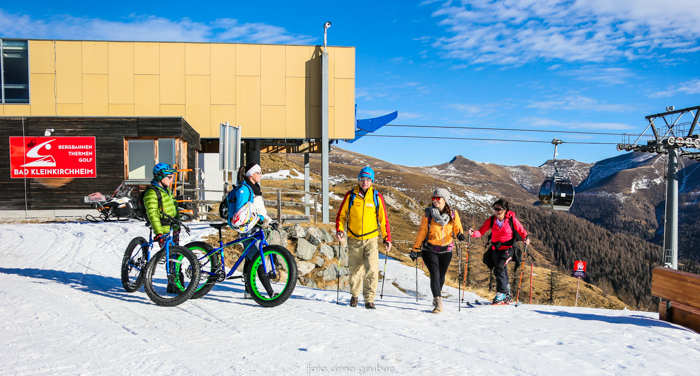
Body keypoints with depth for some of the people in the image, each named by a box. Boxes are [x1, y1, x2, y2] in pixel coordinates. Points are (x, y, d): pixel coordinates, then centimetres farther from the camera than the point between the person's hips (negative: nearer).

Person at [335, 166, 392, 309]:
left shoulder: (377, 197, 0)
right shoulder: (350, 195, 0)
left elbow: (384, 219, 5)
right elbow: (341, 215, 7)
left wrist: (387, 239, 2)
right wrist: (339, 230, -8)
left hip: (371, 239, -1)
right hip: (354, 240, 1)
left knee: (372, 270, -11)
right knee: (355, 270, 12)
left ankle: (369, 300, -2)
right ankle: (355, 295, 33)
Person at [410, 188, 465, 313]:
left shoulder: (453, 214, -1)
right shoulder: (428, 213, -5)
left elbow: (457, 227, 2)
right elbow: (422, 232, -1)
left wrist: (459, 234, -23)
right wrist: (415, 249, -2)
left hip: (446, 251, 2)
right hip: (430, 250, -2)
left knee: (441, 276, 13)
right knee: (435, 274, -16)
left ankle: (437, 296, 40)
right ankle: (438, 303, -14)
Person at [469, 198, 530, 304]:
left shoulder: (511, 219, -9)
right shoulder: (491, 220, -3)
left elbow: (521, 230, 1)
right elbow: (481, 231, -5)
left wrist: (526, 238, -18)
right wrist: (473, 233, -25)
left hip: (507, 249, -4)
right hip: (495, 249, 4)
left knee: (499, 268, -22)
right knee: (502, 272, 13)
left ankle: (501, 294, -14)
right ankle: (507, 295, 30)